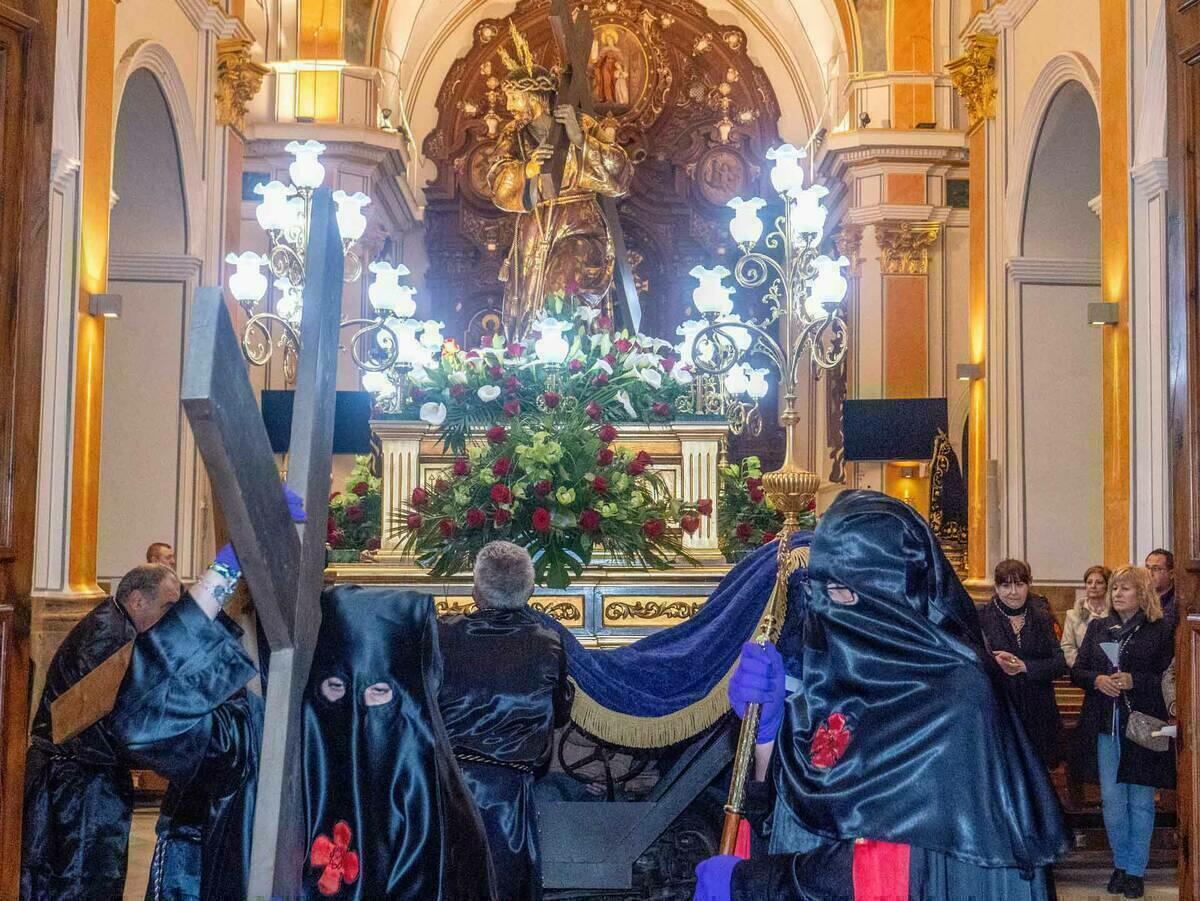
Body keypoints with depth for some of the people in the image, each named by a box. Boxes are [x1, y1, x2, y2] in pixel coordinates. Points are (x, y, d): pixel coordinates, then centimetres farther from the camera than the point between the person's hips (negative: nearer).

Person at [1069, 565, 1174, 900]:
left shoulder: (1160, 631, -3)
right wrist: (1097, 680, -10)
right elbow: (1077, 671, 10)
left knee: (1140, 801, 5)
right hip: (1104, 725, 3)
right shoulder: (1098, 628, 11)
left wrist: (1133, 681, -18)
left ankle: (1135, 869, 15)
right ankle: (1121, 864, 21)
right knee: (1111, 800, 6)